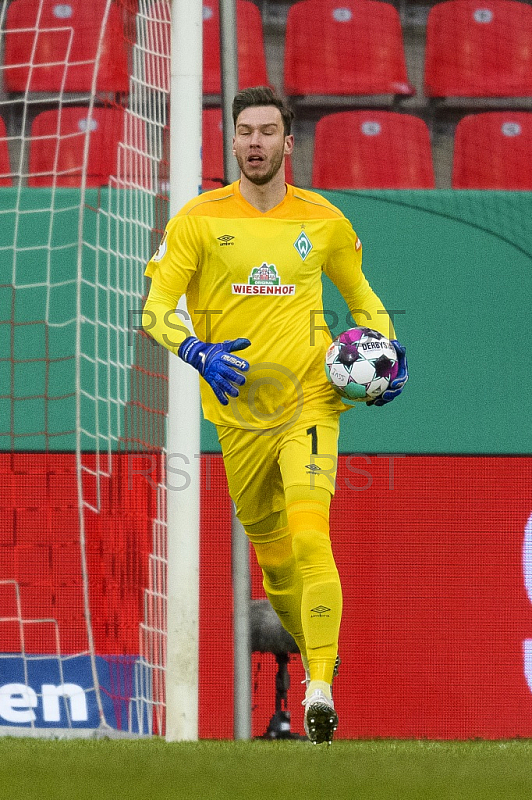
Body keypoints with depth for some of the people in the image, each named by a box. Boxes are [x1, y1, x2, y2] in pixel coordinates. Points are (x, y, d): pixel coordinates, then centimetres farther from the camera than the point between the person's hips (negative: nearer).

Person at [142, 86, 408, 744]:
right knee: (271, 554, 11)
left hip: (308, 403, -2)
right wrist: (198, 353, -21)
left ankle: (321, 691, -26)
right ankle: (314, 655, 36)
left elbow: (360, 296, 21)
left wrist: (387, 351, 3)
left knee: (310, 537, -21)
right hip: (238, 413, 2)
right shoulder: (199, 219, 0)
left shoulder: (323, 221, 5)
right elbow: (156, 308, -3)